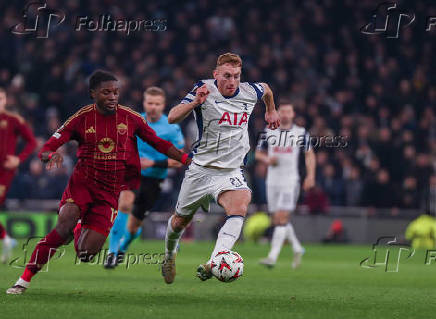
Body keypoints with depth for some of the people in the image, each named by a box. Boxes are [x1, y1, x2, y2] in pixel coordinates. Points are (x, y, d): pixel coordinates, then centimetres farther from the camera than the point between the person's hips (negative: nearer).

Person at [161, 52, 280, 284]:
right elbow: (172, 118, -24)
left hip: (231, 172, 1)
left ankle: (212, 265, -41)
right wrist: (195, 102, -39)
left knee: (239, 207, -29)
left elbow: (266, 89, 24)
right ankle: (169, 255, 46)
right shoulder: (204, 89, -13)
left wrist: (271, 111, 37)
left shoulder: (250, 92, -2)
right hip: (201, 168, -1)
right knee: (181, 221, 12)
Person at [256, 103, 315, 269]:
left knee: (282, 218, -14)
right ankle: (297, 249, 29)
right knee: (277, 220, 8)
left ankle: (273, 256, -17)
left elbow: (309, 154, 9)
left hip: (290, 182, -4)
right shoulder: (268, 132, 8)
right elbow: (258, 153, 15)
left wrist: (310, 175, -2)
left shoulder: (301, 133, 2)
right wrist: (267, 159, -7)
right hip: (272, 181, 4)